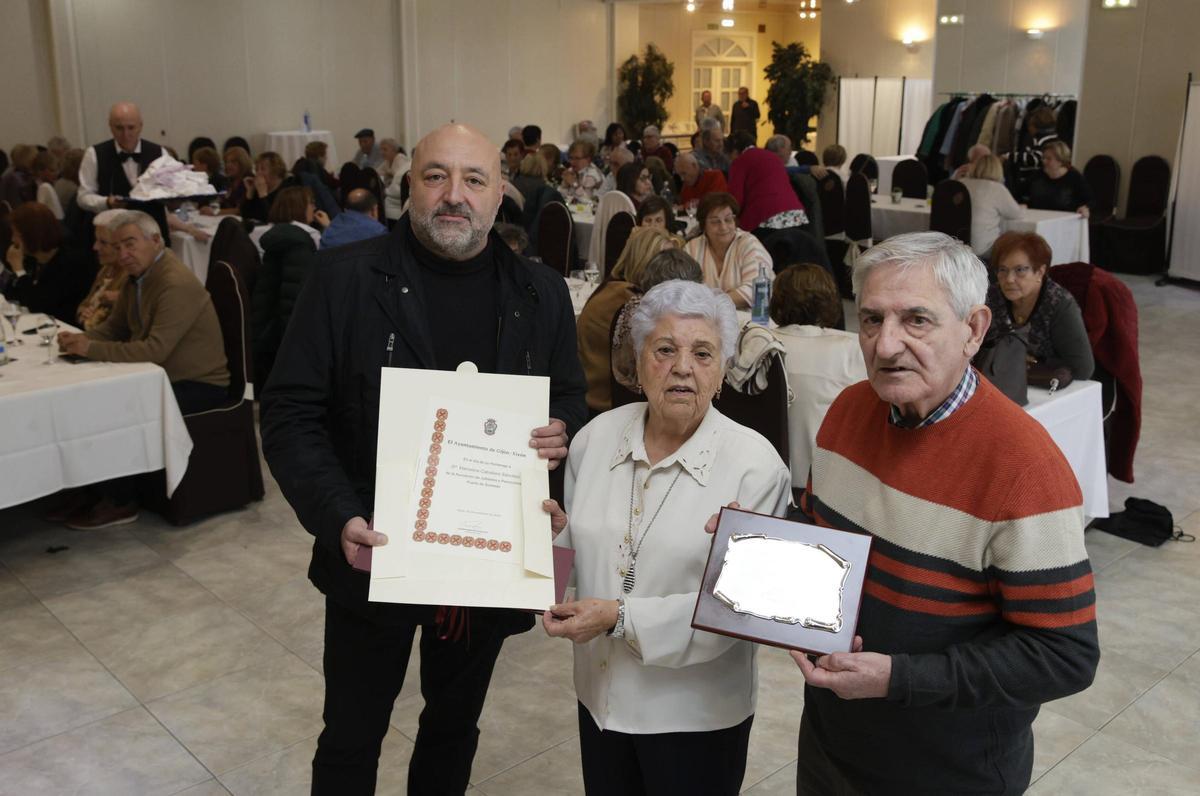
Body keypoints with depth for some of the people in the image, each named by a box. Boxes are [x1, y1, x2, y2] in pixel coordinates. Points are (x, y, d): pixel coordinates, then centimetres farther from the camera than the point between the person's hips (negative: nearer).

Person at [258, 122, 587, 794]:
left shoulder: (541, 293, 0)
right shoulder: (345, 278, -10)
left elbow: (572, 402, 9)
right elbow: (291, 414, -10)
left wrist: (564, 431, -15)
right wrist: (339, 519, -24)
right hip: (372, 557, -2)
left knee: (455, 724, 23)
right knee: (351, 738, 14)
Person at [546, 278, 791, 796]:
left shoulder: (754, 466, -17)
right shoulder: (597, 436, -2)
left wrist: (622, 617, -25)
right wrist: (557, 532, -12)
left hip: (696, 714, -4)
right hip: (600, 695, 4)